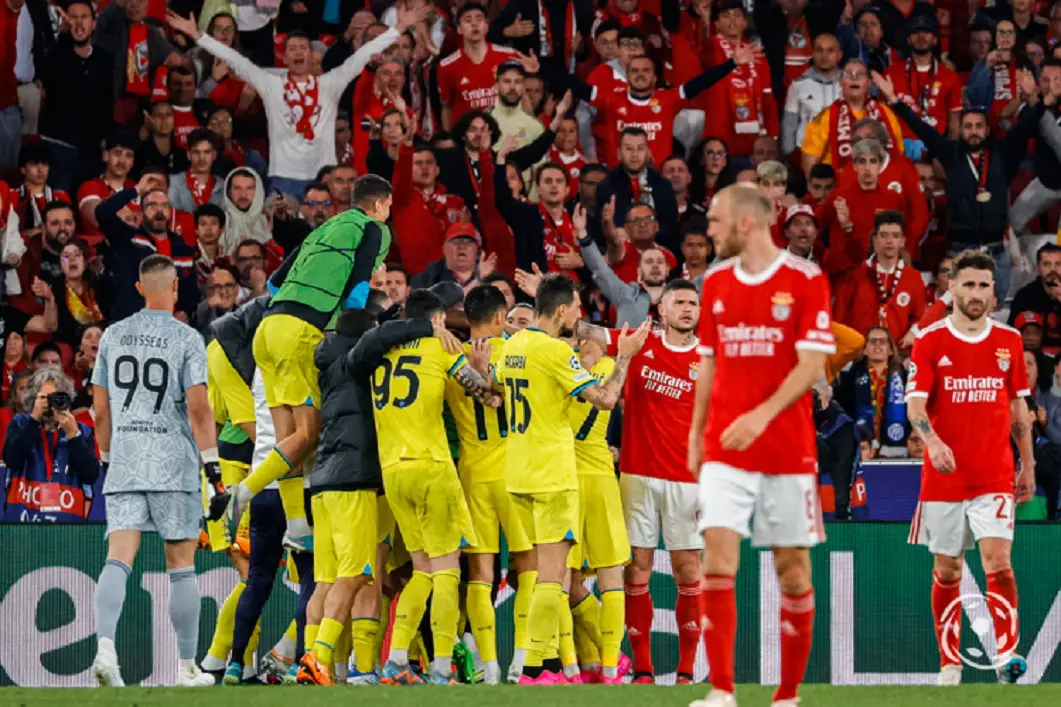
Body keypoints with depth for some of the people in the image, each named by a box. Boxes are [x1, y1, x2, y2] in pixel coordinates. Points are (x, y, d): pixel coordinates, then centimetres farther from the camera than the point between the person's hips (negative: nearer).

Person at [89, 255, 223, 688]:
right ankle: (187, 666, 12)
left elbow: (100, 411, 11)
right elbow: (198, 407, -12)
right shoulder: (186, 339, -5)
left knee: (119, 558, -5)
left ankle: (105, 645, -28)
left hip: (124, 464, 3)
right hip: (174, 465, -3)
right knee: (181, 565, 6)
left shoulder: (113, 336, 8)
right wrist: (211, 462, -7)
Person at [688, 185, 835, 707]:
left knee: (793, 565, 3)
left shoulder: (805, 281, -6)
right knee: (718, 553, -12)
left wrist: (762, 415, -23)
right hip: (724, 447, 3)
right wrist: (696, 431, 11)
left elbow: (811, 365, -12)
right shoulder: (716, 283, 10)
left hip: (788, 448, -3)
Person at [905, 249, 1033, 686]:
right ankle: (950, 664, 16)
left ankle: (1006, 655, -19)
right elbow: (915, 404, -10)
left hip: (995, 477, 1)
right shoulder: (930, 341, -1)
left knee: (999, 562, -15)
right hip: (943, 477, 0)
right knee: (947, 572, 6)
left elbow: (1019, 407, 14)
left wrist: (1028, 465, 13)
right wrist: (933, 441, -29)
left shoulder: (1009, 341, 7)